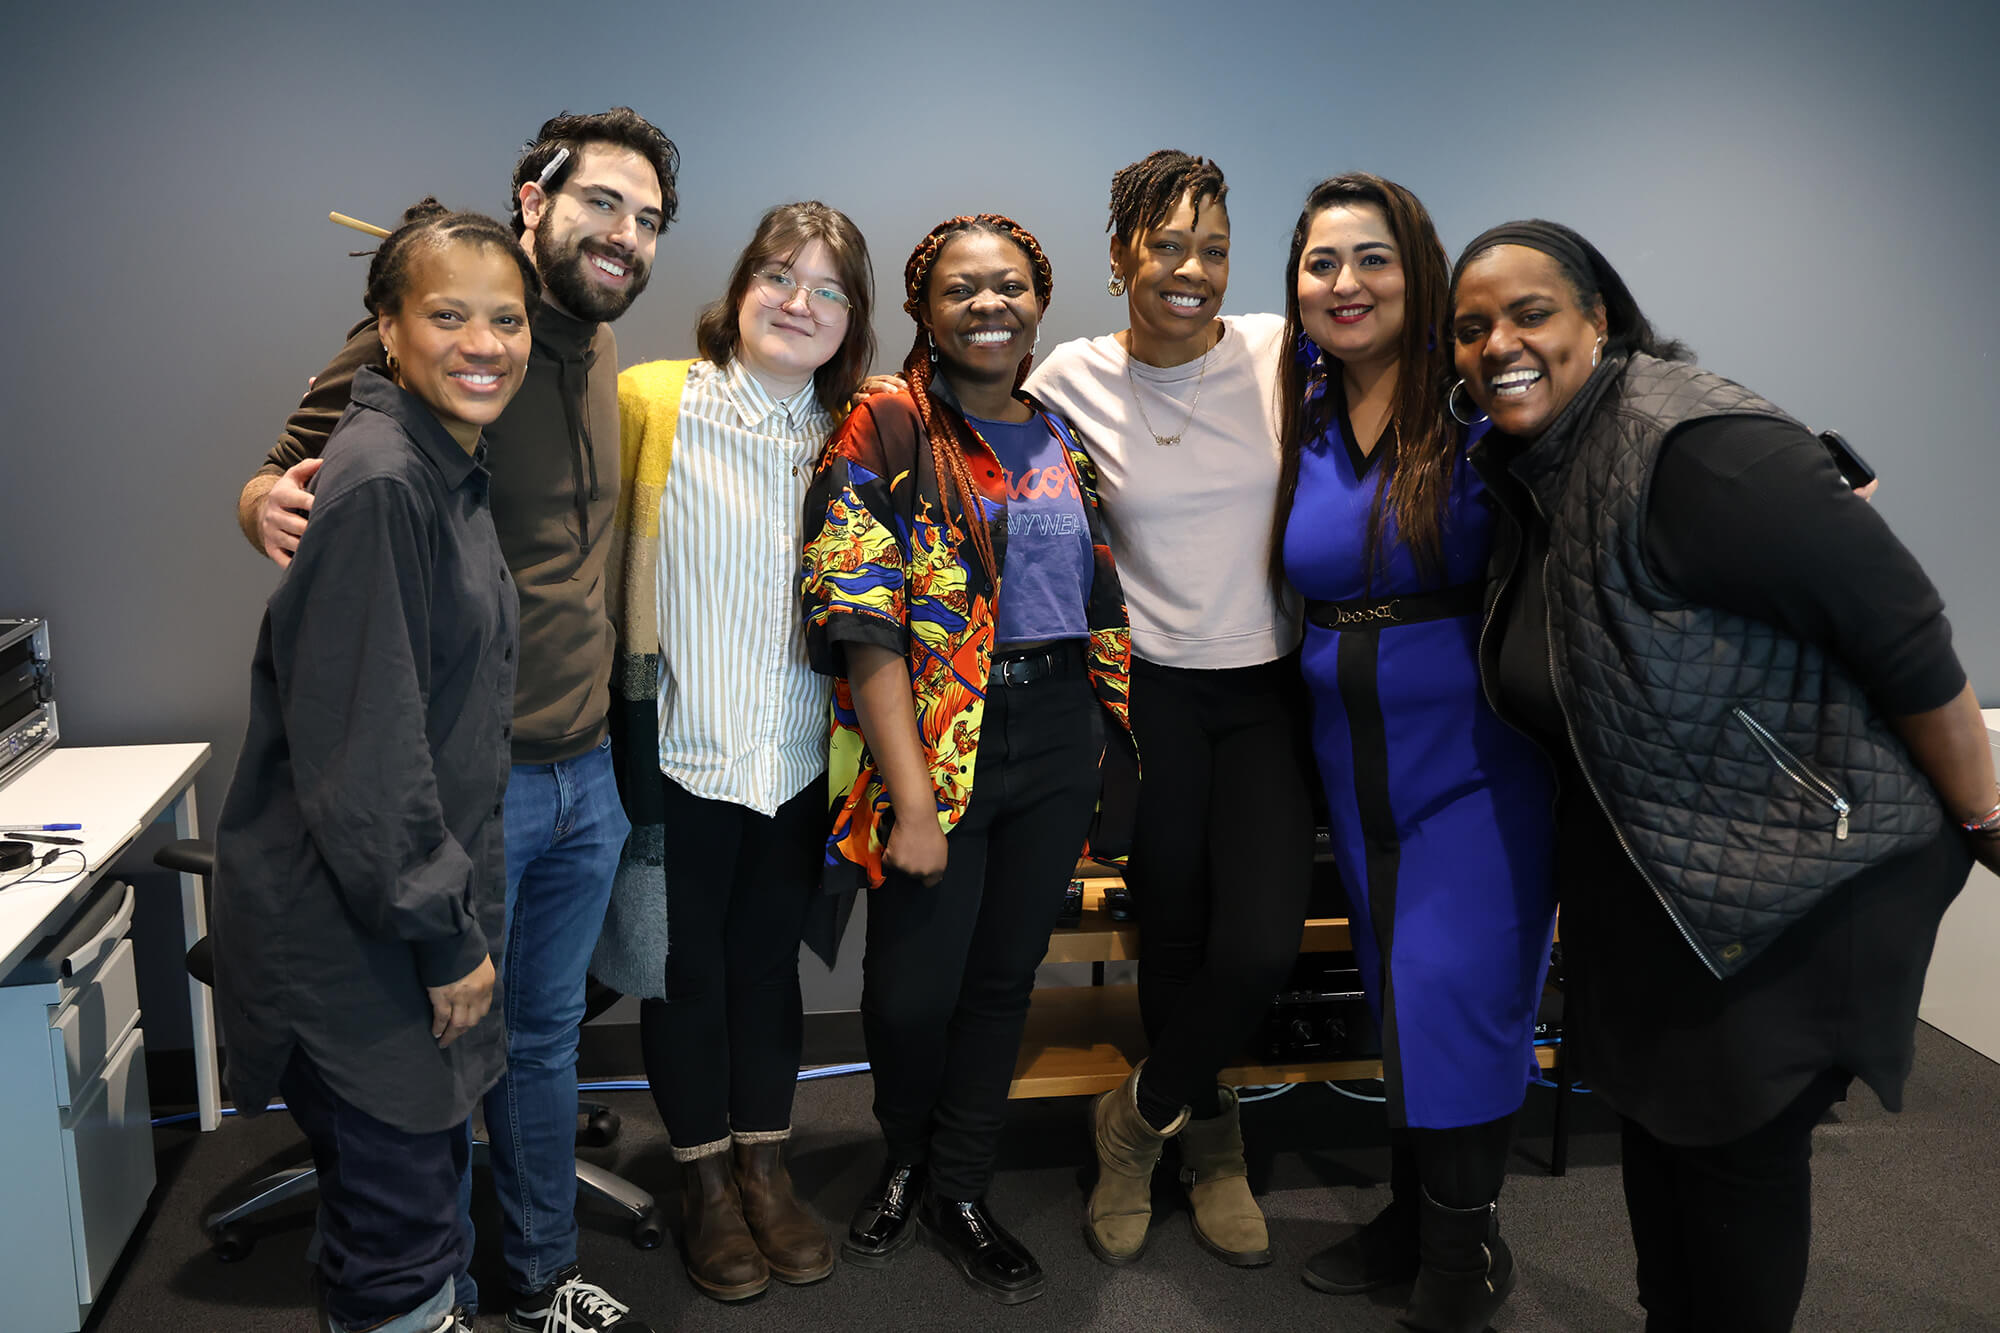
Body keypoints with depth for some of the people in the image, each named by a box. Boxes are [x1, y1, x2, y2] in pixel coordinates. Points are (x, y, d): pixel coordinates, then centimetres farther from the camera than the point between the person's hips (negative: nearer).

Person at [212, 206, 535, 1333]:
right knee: (398, 1234, 3)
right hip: (354, 930, -9)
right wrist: (444, 934, -17)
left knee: (429, 1178, 22)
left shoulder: (453, 471, 11)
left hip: (430, 903, 9)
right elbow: (364, 740, -23)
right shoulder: (377, 483, -20)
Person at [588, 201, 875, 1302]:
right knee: (686, 967, 11)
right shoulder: (652, 403, -9)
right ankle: (705, 1182, 31)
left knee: (769, 960, 17)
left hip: (798, 756, 3)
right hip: (679, 746, -3)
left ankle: (766, 1168, 34)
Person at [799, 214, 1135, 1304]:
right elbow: (867, 628, -14)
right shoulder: (887, 429, -7)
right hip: (939, 738, -5)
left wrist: (1111, 733, 9)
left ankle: (961, 1193, 30)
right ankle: (906, 1161, 33)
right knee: (912, 992, 2)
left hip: (1061, 734, 5)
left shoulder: (1063, 436, 11)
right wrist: (912, 800, -18)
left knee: (1005, 975, 12)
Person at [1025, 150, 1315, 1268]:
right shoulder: (1071, 381, -3)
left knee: (1262, 946, -10)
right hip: (1150, 685, 0)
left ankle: (1140, 1117, 18)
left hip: (1271, 685, 0)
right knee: (1172, 935, 8)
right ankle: (1210, 1135, 35)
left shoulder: (1282, 352, -3)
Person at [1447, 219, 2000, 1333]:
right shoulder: (1522, 468, 2)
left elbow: (1904, 630, -22)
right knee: (1654, 1115, 20)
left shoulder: (1693, 447, -26)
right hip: (1636, 875, 9)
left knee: (1738, 1145, 4)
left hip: (1792, 879, -8)